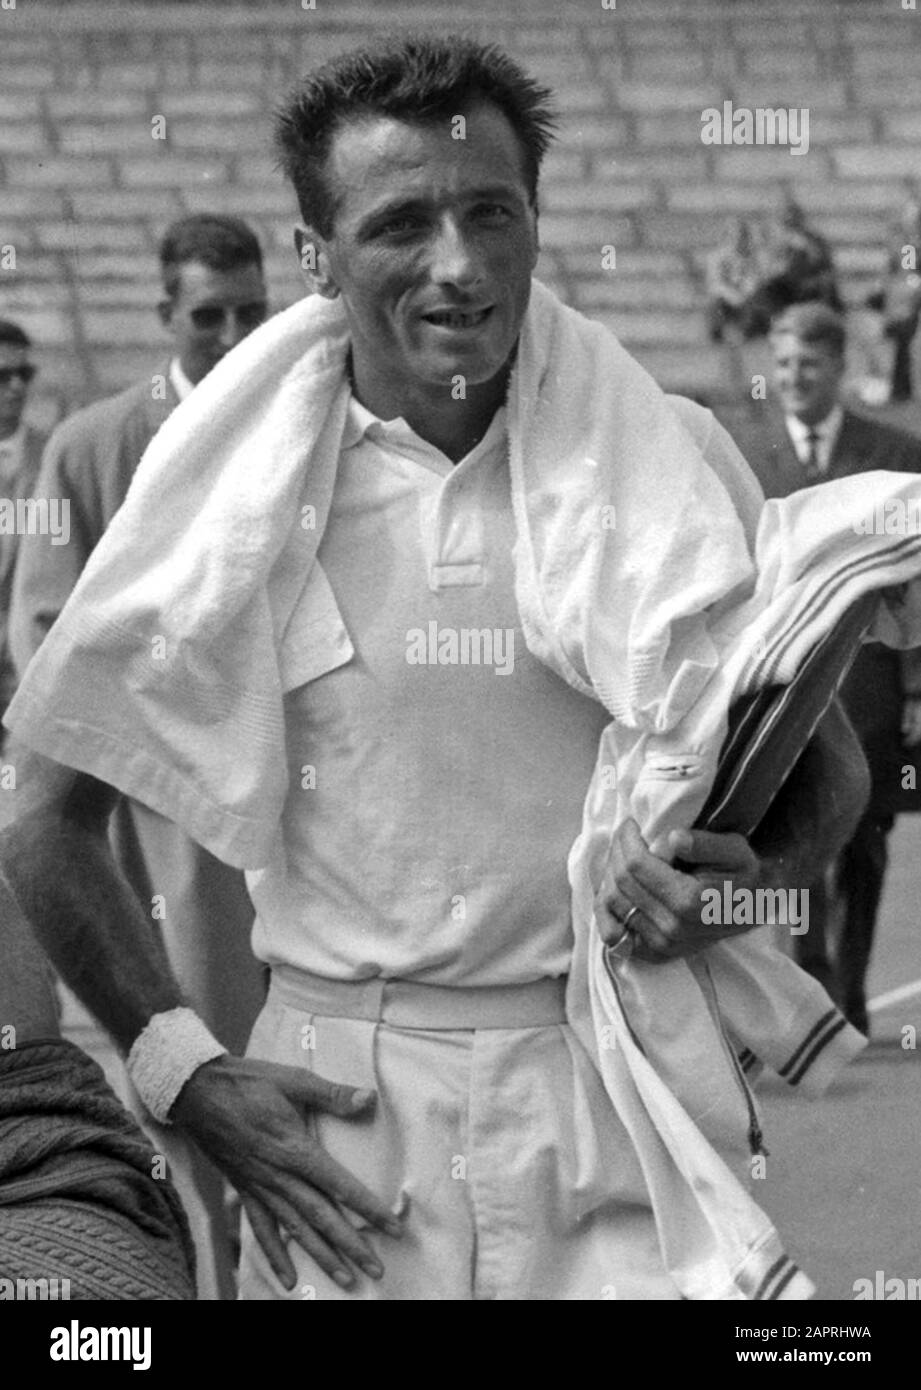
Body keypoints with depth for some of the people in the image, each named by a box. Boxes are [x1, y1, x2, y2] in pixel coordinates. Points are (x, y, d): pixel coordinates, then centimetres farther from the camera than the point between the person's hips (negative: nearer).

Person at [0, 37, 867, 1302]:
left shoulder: (669, 465, 0)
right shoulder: (241, 499, -2)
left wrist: (746, 882, -11)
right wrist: (183, 1072, -4)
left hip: (617, 1101, 0)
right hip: (337, 1116, 0)